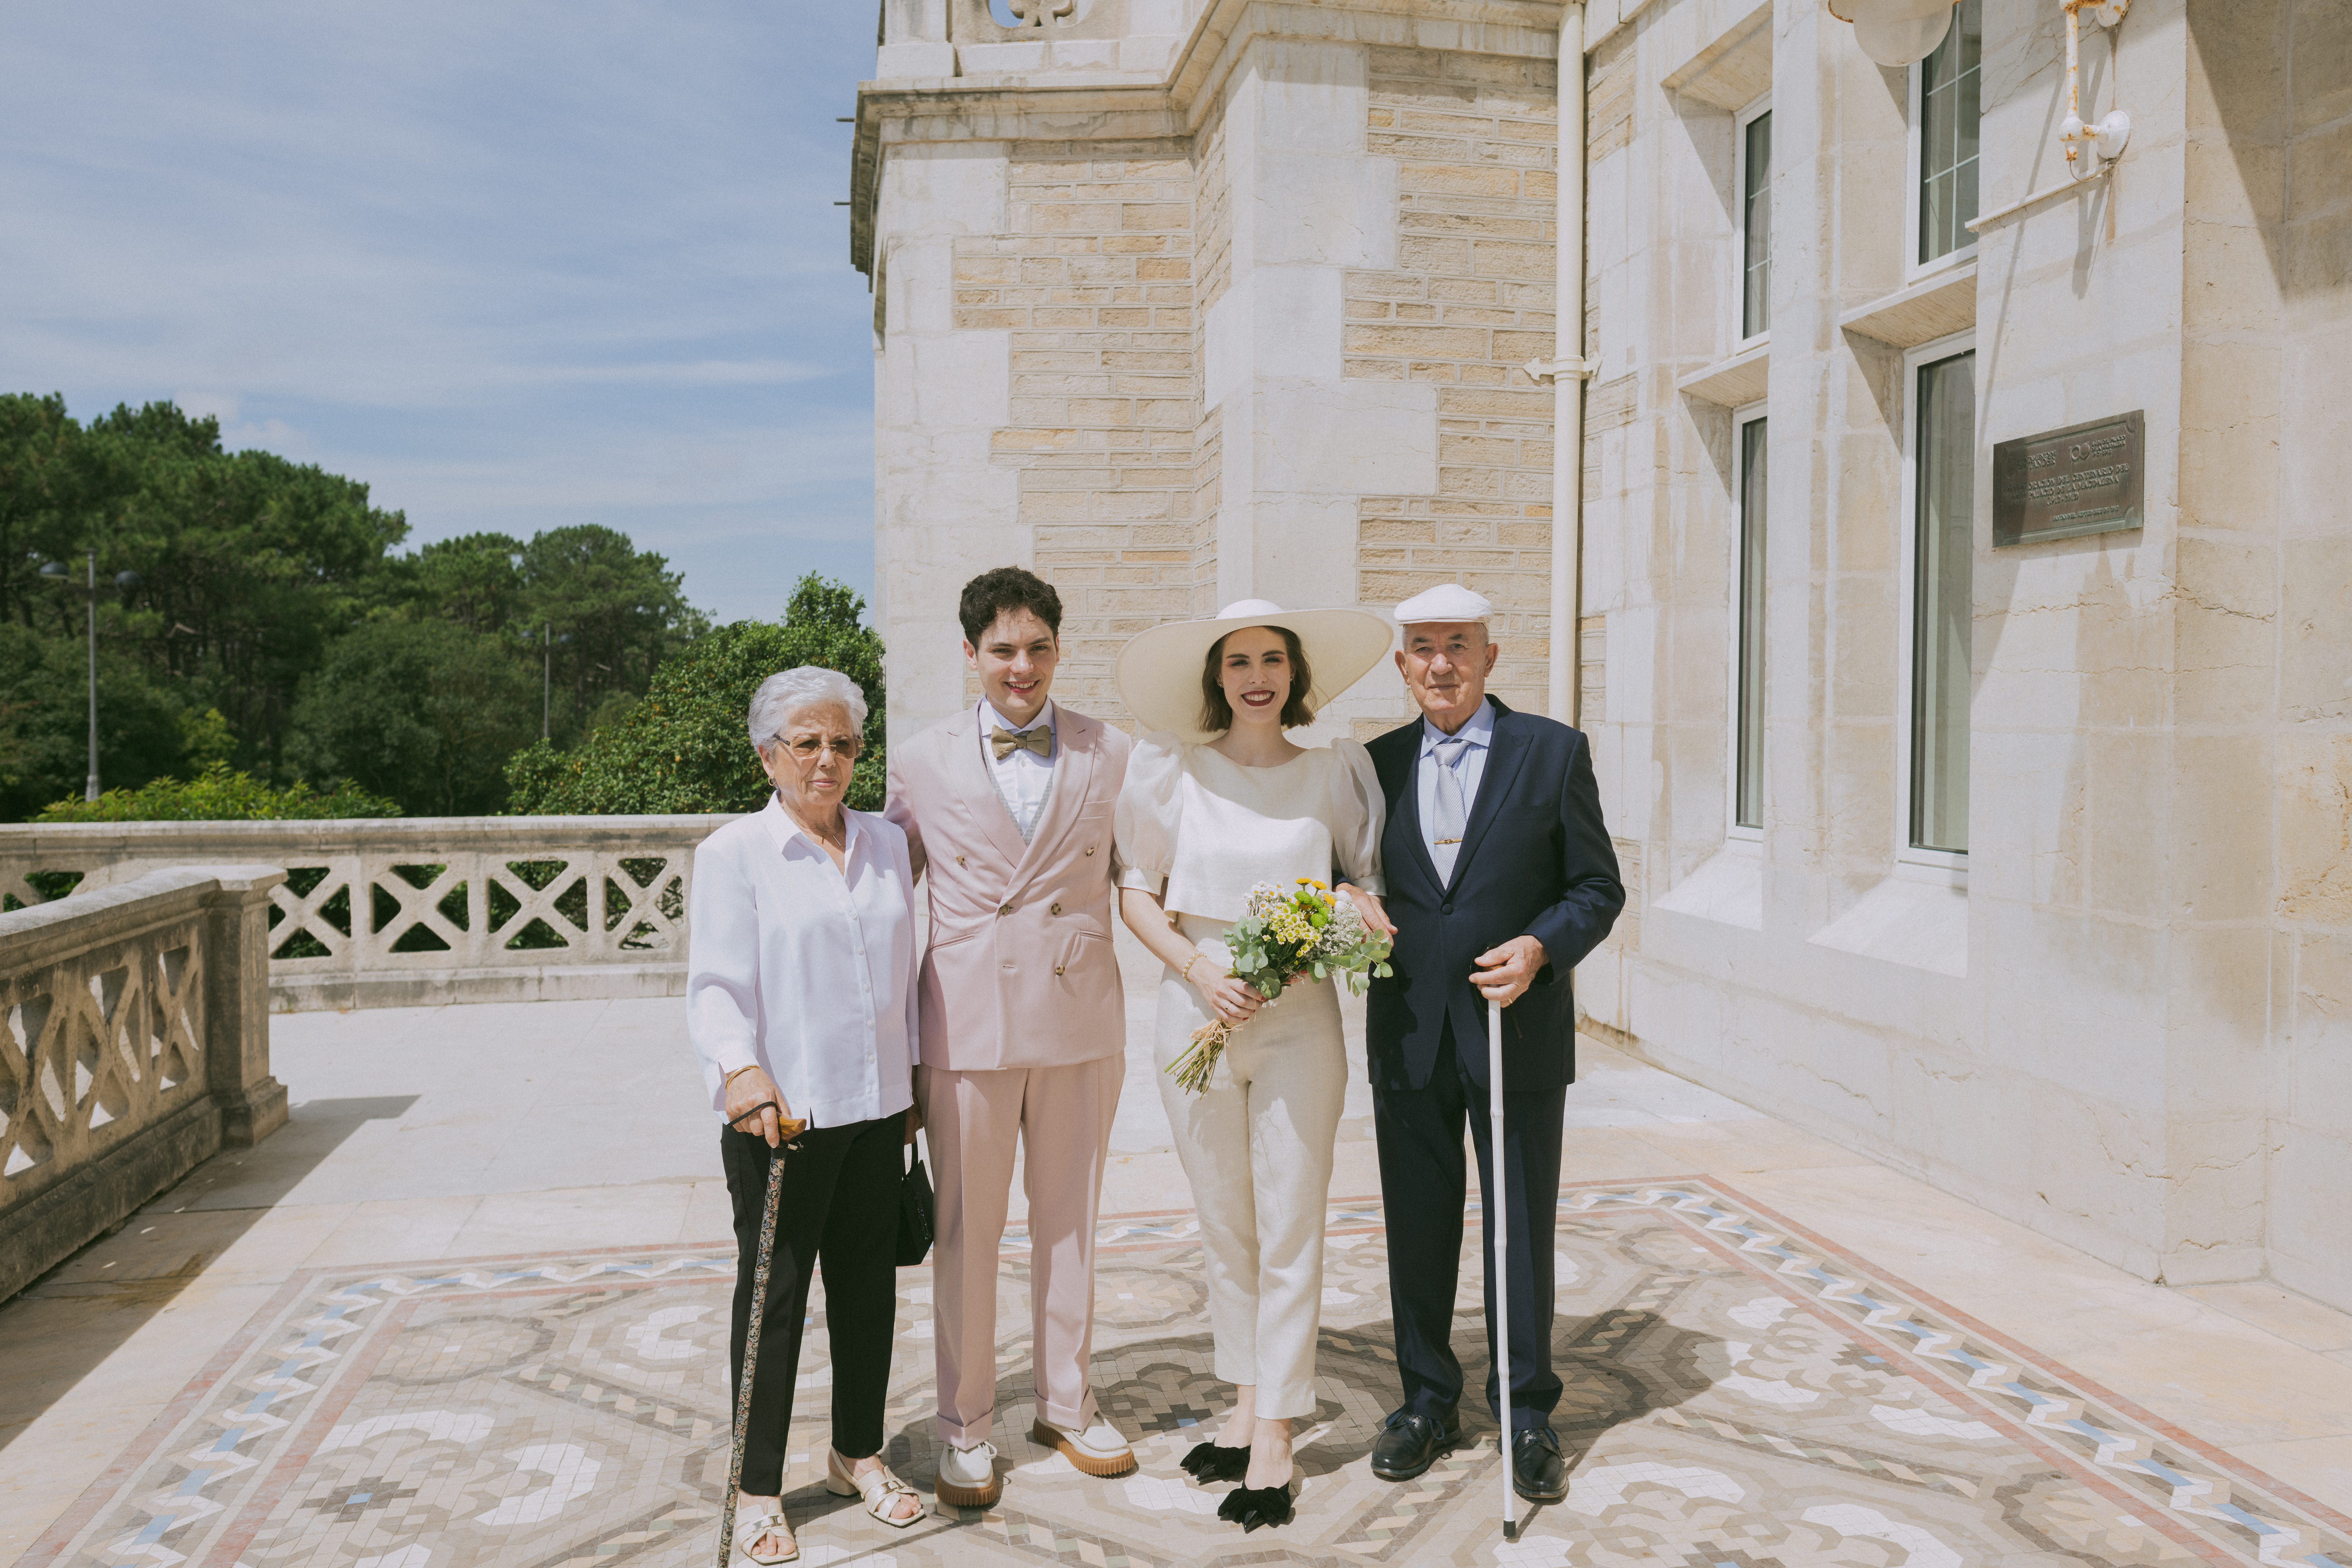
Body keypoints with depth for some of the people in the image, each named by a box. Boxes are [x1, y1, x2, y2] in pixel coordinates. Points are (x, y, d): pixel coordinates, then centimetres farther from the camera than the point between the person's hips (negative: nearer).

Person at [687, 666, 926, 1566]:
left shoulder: (886, 847, 10)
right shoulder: (733, 853, -6)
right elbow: (717, 985, -12)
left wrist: (914, 1080, 17)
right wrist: (740, 1068, -29)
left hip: (875, 1110, 5)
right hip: (777, 1114, -5)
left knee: (869, 1282, 13)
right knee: (775, 1293, 4)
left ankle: (858, 1454, 32)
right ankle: (758, 1492, 19)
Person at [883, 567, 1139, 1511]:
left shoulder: (1111, 756, 3)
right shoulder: (921, 763, 1)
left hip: (1081, 1021, 2)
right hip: (967, 1025, -1)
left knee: (1070, 1220, 14)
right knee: (966, 1231, 7)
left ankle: (1067, 1407, 31)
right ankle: (966, 1426, 24)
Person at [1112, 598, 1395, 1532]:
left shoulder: (1334, 771, 1)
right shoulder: (1171, 768, 1)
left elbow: (1368, 876, 12)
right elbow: (1135, 891, 4)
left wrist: (1357, 901, -11)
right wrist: (1196, 968, -11)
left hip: (1299, 1020, -1)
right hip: (1198, 1013, 1)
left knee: (1289, 1231, 1)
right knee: (1223, 1227, 11)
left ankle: (1275, 1438, 12)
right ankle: (1246, 1404, 27)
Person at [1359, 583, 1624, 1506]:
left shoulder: (1553, 753, -1)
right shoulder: (1378, 764, 7)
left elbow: (1598, 887, -1)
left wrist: (1540, 948, -17)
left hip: (1518, 1031, -2)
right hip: (1408, 1037, 3)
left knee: (1523, 1228, 8)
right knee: (1418, 1229, 12)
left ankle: (1527, 1415, 24)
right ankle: (1427, 1401, 29)